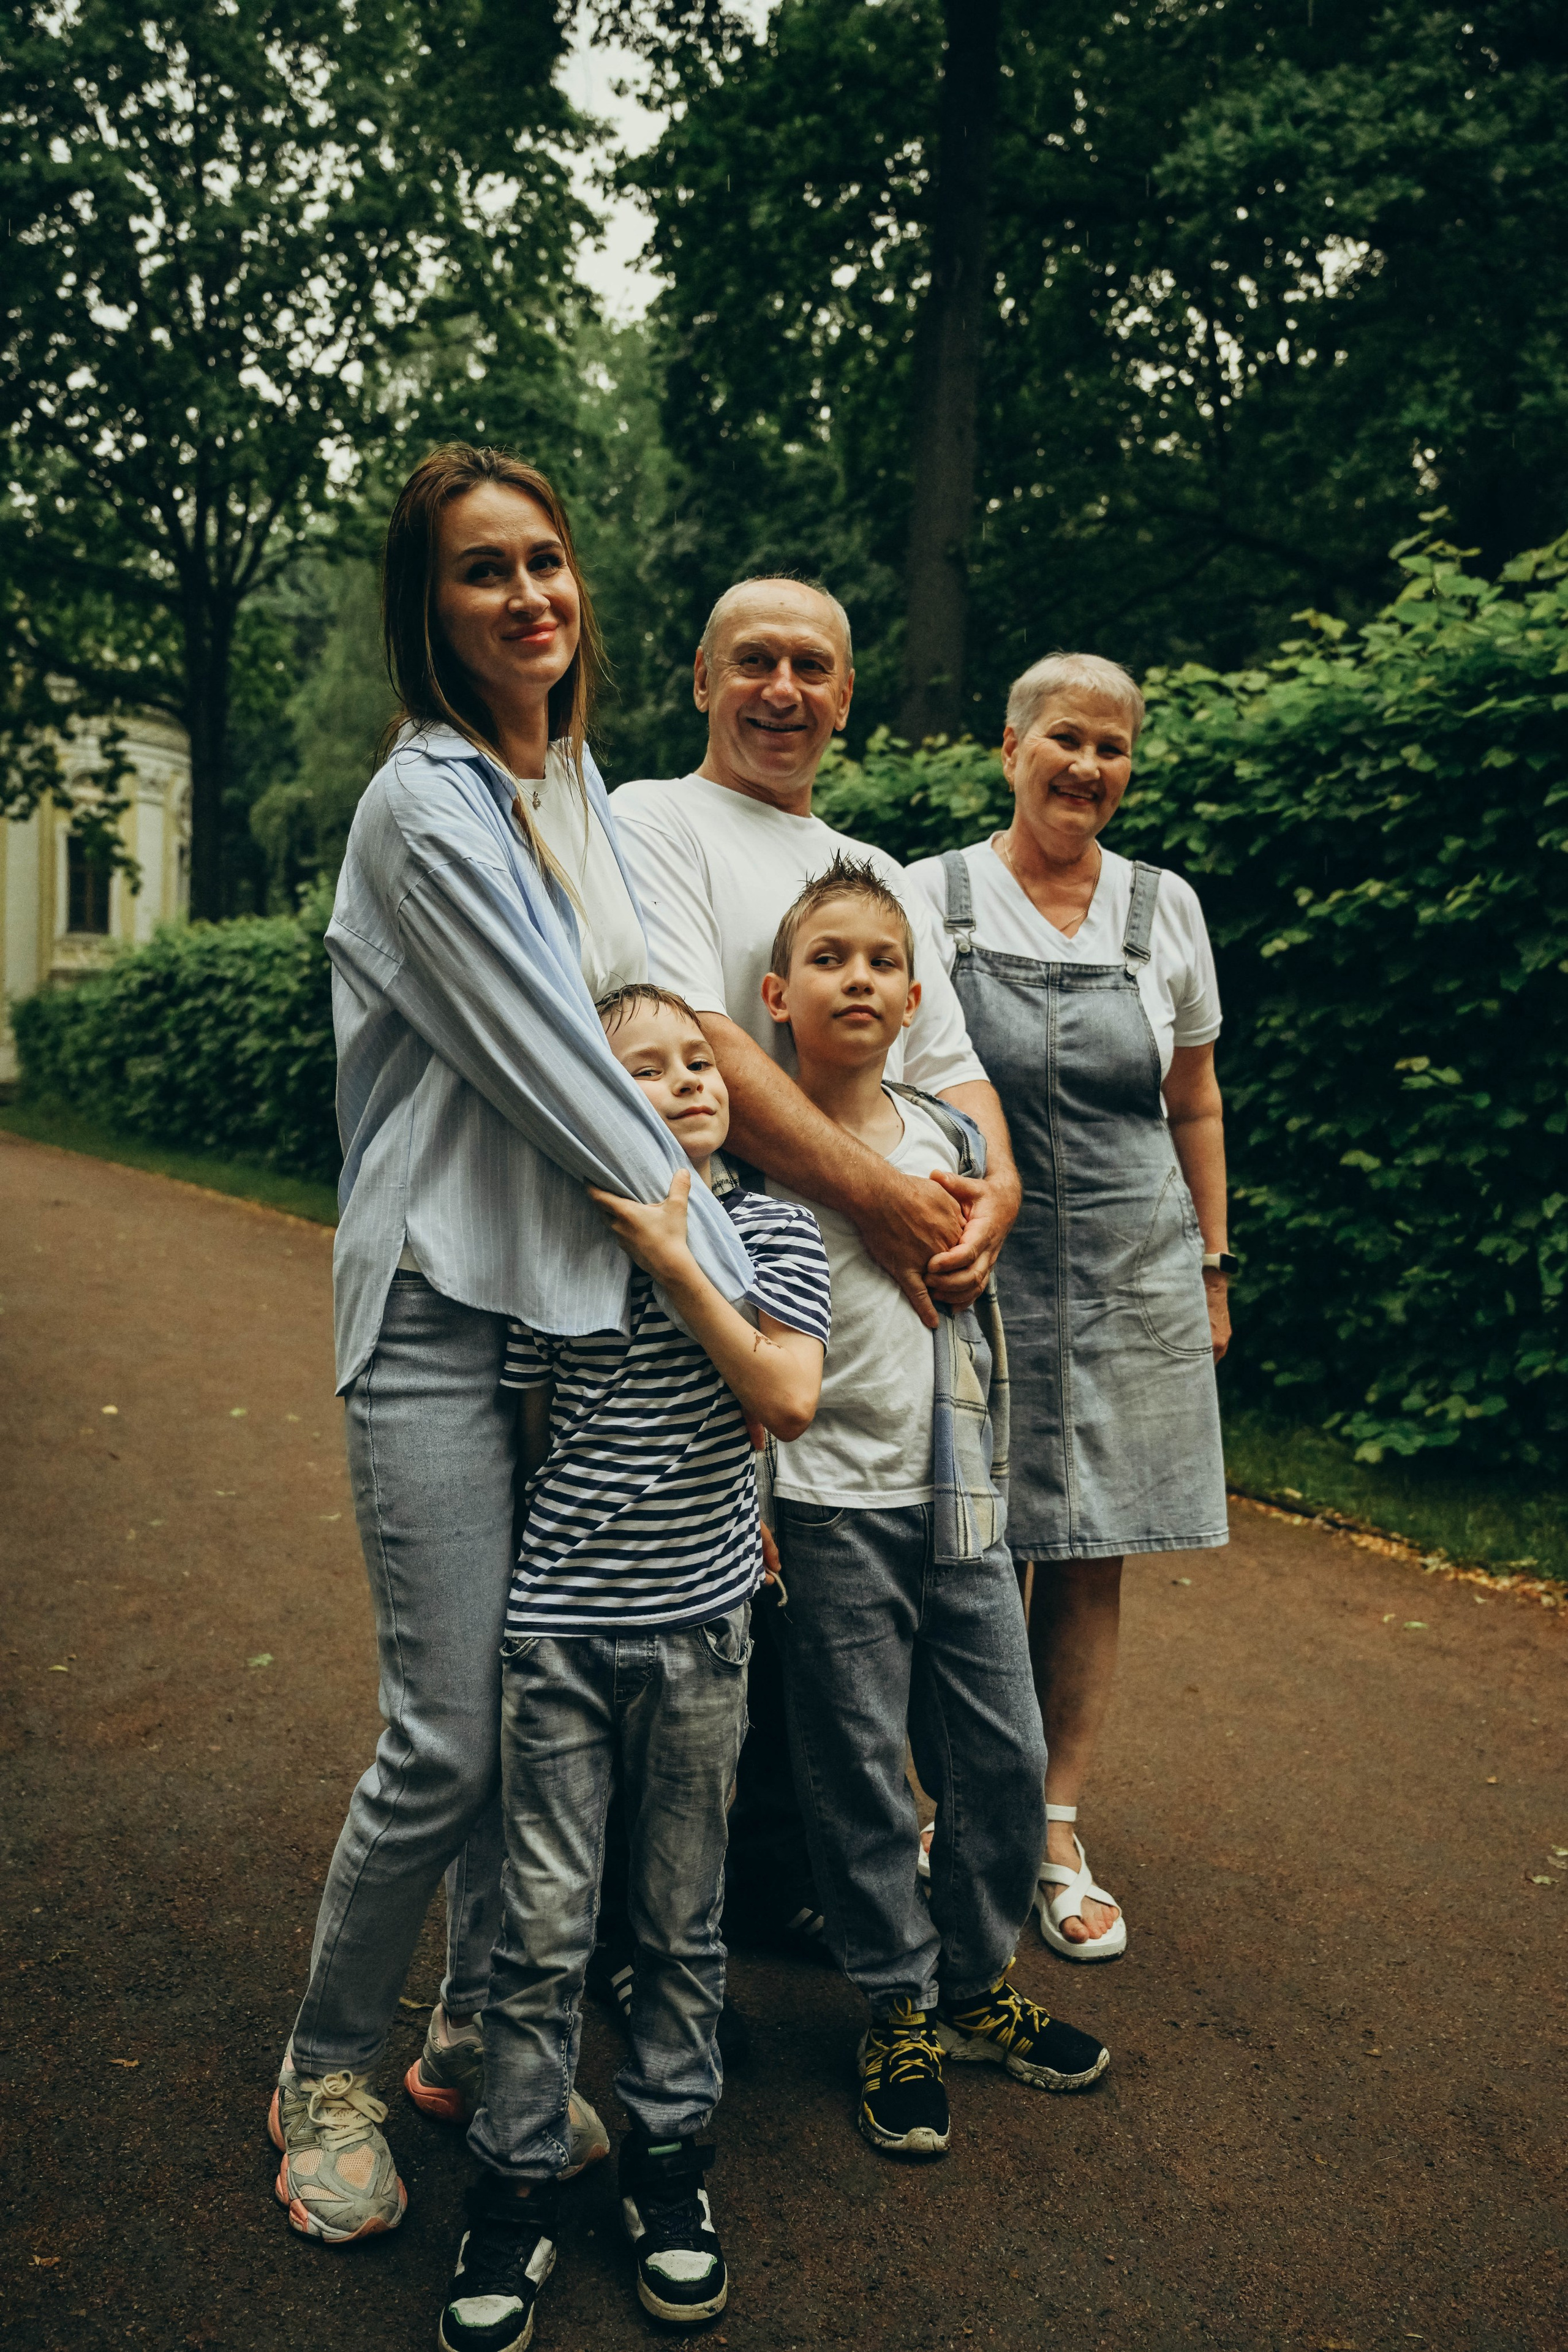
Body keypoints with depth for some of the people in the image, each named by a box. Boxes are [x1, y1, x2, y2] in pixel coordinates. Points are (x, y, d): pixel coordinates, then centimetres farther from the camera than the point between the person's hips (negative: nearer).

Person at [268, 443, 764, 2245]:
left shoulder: (578, 786, 13)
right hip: (444, 1304, -7)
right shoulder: (427, 805, -12)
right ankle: (325, 2069, 24)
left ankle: (477, 2037, 32)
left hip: (583, 1292, 7)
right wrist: (728, 1283, -14)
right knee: (449, 1740, -2)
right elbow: (547, 1066, -17)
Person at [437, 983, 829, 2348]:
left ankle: (669, 2155, 34)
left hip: (698, 1623, 1)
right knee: (545, 1922, 6)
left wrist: (675, 1261, -17)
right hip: (559, 1622, 0)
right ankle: (519, 2184, 25)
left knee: (683, 1916, 15)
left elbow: (789, 1398, -17)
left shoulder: (773, 1235, -2)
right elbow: (529, 1436, 7)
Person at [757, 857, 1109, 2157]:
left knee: (1008, 1755, 11)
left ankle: (977, 1978, 33)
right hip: (830, 1504, -5)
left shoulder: (952, 1137, 6)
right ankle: (899, 2012, 26)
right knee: (861, 1772, 6)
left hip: (958, 1499, 5)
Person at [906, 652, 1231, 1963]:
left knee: (1093, 1559, 7)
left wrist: (1213, 1267, 14)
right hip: (976, 1265, -2)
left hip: (1134, 1272, 3)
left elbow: (1194, 1104, 15)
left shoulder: (1166, 908, 7)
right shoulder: (930, 897, -1)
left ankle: (1057, 1835, 20)